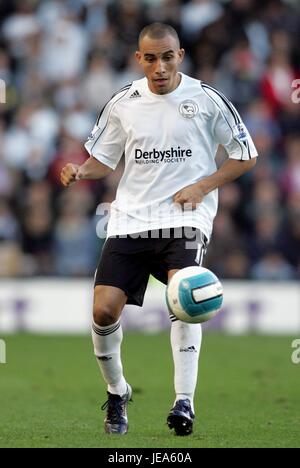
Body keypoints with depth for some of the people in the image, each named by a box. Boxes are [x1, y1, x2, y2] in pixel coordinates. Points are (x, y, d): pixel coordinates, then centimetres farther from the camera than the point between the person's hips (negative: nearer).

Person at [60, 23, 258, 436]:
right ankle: (117, 393, 17)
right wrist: (79, 172, -7)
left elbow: (246, 155, 5)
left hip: (186, 216, -3)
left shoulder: (206, 99, -2)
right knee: (104, 310, -9)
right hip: (130, 217, 3)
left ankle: (184, 402, -24)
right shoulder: (123, 104, 6)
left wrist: (202, 187, -7)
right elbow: (103, 161, 16)